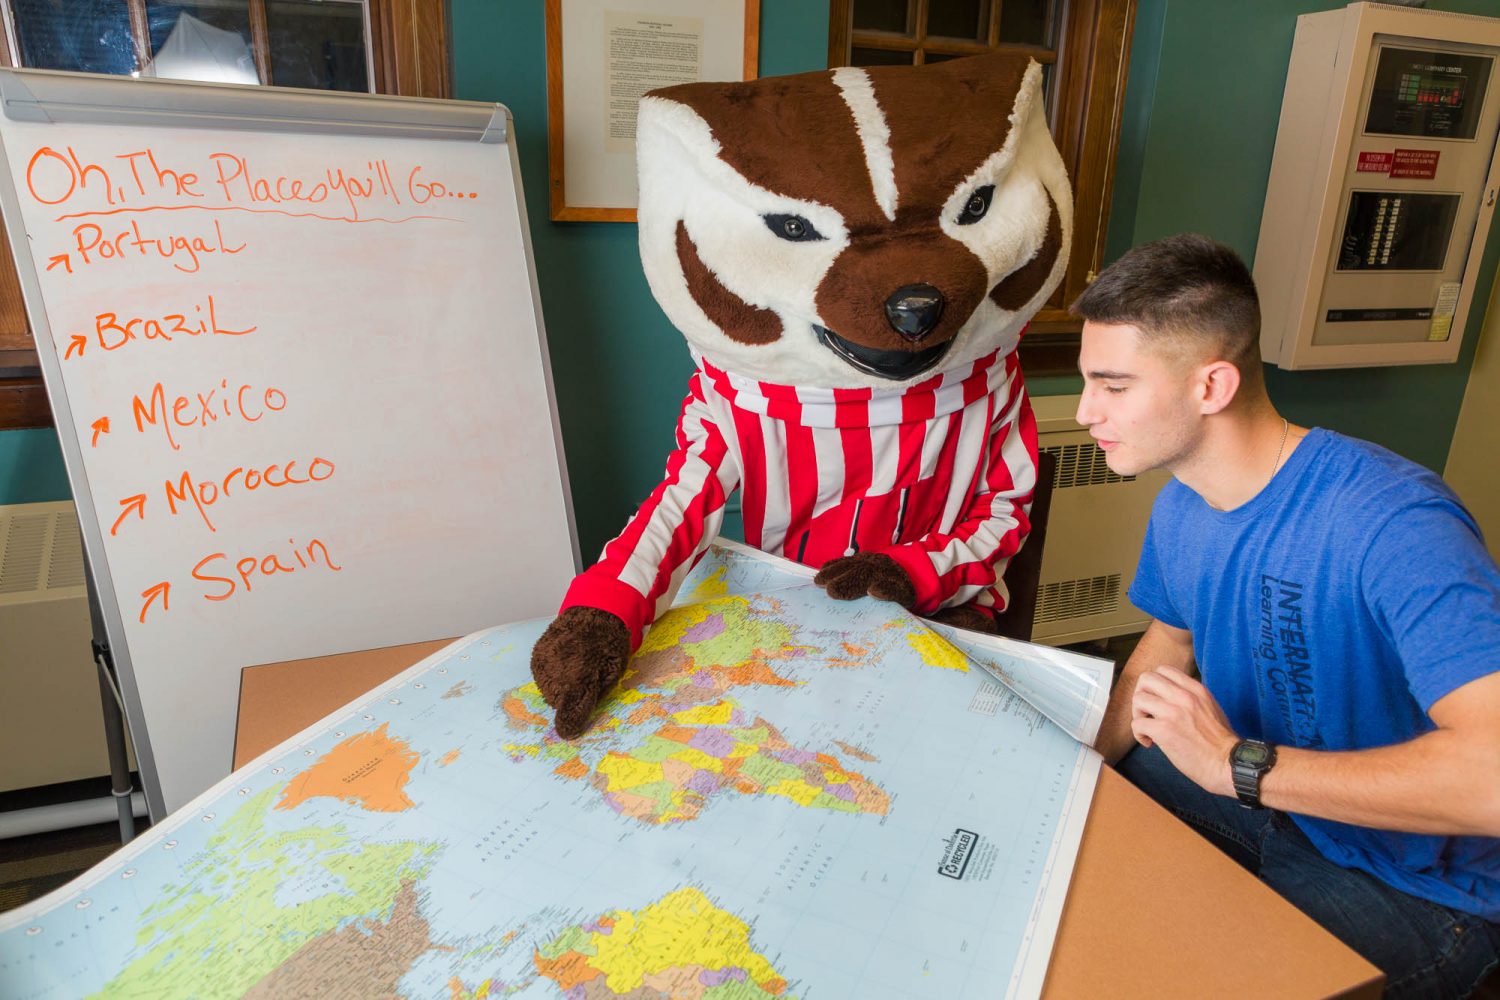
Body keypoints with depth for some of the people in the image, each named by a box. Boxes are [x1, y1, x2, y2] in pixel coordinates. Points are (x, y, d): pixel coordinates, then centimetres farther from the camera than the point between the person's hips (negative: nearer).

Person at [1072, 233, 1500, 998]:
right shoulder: (1179, 509, -5)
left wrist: (1235, 763, -33)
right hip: (1258, 798, 7)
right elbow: (1166, 648, 11)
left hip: (1413, 888, -6)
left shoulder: (1391, 522, -31)